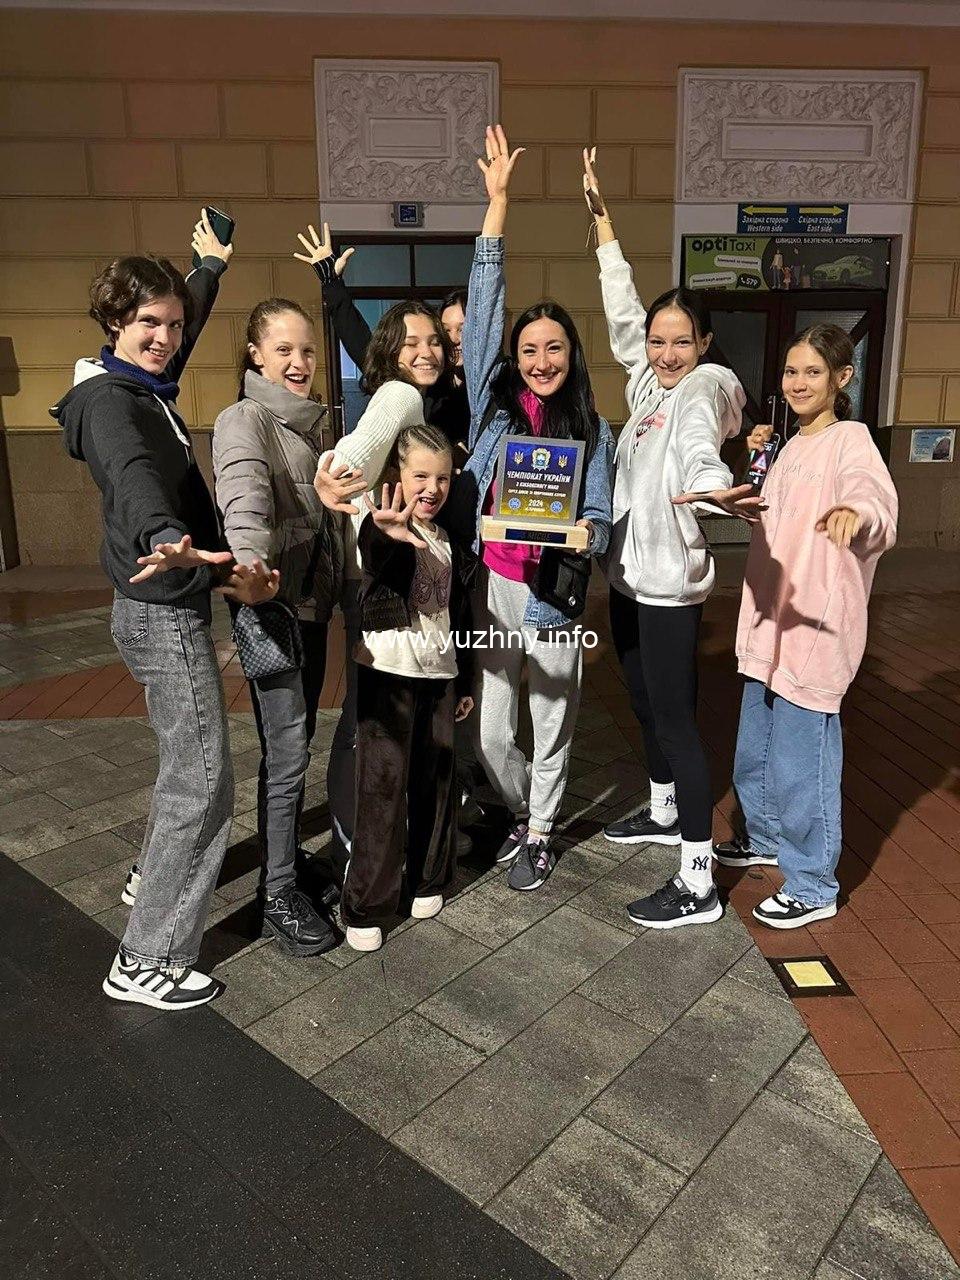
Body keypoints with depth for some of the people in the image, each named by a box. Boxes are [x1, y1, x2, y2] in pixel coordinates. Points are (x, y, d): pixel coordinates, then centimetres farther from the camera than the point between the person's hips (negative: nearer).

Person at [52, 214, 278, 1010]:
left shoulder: (147, 385, 10)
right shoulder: (109, 399, -17)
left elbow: (187, 324, 30)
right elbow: (134, 475, -39)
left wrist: (211, 265, 46)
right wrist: (165, 541, -59)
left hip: (165, 608, 10)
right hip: (165, 614, -10)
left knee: (186, 760, 25)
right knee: (204, 781, -6)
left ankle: (153, 877, 45)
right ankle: (146, 963, 5)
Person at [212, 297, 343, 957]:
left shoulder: (314, 422, 15)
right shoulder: (244, 420, -10)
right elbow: (246, 501, -29)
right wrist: (252, 565, -47)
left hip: (313, 604, 8)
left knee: (295, 745, 16)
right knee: (287, 751, -5)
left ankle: (289, 859, 32)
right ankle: (279, 896, 10)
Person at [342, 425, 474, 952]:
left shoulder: (448, 541, 12)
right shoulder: (381, 528, -9)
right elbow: (376, 559, -35)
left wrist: (465, 681, 20)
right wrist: (390, 536, -59)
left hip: (439, 674, 6)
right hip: (388, 671, -6)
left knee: (436, 779, 11)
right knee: (383, 785, -4)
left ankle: (428, 879, 29)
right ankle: (366, 906, 8)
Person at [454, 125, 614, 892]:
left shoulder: (593, 432, 3)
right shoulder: (492, 407, 3)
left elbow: (600, 520, 2)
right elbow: (482, 309, 0)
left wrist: (581, 534, -23)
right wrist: (498, 202, -2)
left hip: (556, 592, -1)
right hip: (493, 585, 1)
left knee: (552, 725, 10)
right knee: (493, 734, 7)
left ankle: (539, 830, 35)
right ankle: (527, 812, 38)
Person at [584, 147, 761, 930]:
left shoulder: (703, 390, -13)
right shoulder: (648, 382, 8)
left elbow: (698, 450, -34)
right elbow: (621, 313, 17)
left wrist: (716, 490, -58)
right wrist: (601, 216, 20)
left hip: (671, 582, -8)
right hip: (628, 573, 8)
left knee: (676, 720, -6)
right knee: (646, 705, 20)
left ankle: (699, 884, 3)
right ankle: (663, 813, 41)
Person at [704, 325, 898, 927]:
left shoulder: (851, 440, -11)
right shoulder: (793, 446, 15)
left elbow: (881, 511, -30)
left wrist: (858, 513, -54)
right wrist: (757, 461, 15)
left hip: (816, 626, -9)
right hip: (770, 620, 9)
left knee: (802, 758, -2)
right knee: (754, 750, 21)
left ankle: (813, 887, 15)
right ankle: (768, 838, 43)